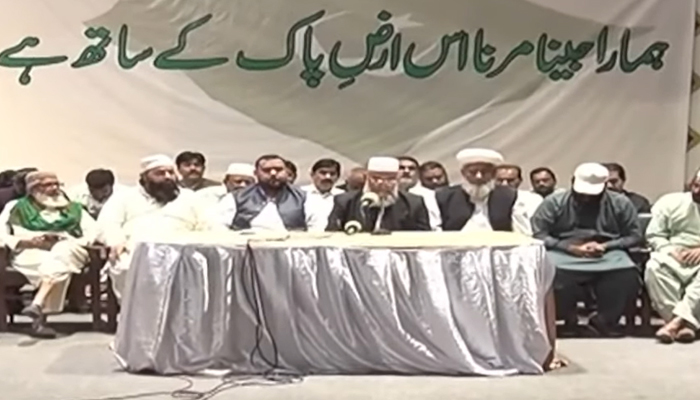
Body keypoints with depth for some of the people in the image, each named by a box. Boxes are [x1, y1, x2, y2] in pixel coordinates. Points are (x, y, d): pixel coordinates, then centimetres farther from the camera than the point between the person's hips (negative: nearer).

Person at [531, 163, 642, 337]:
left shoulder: (620, 203, 6)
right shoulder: (554, 202, 0)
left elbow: (634, 236, 4)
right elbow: (538, 235, -5)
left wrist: (604, 246, -12)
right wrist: (570, 247, -16)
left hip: (607, 254, 1)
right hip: (565, 254, -1)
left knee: (627, 278, -30)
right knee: (553, 278, -34)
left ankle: (603, 321, -5)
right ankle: (569, 320, -3)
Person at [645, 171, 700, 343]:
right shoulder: (670, 201, 10)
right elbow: (654, 235, 6)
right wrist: (672, 251, -13)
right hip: (674, 256, 1)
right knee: (654, 267, -34)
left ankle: (676, 320, -40)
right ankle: (684, 323, -35)